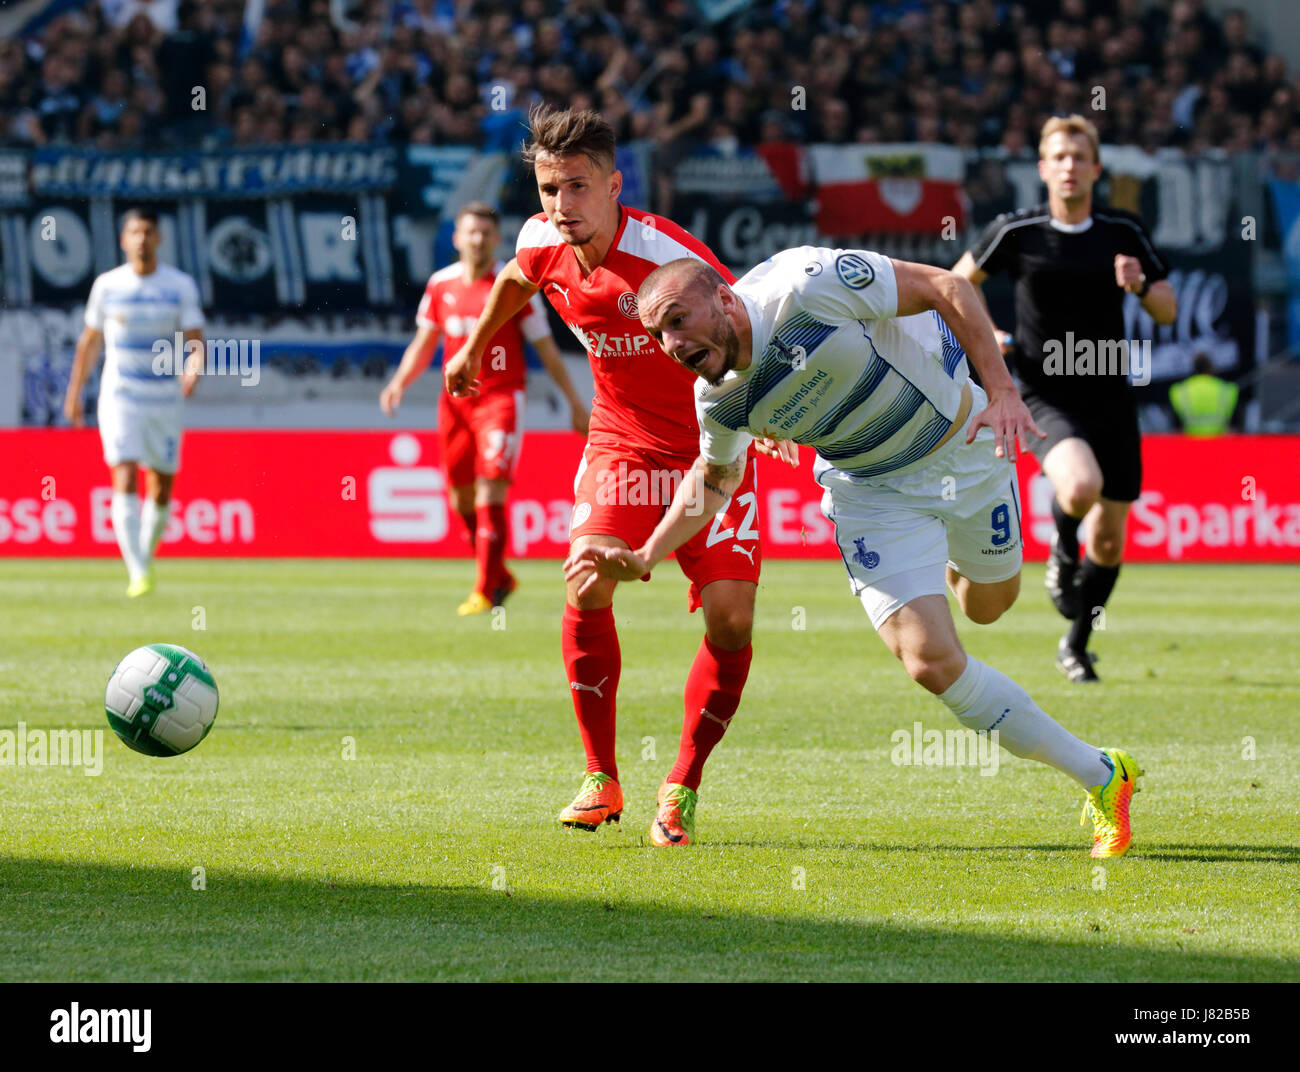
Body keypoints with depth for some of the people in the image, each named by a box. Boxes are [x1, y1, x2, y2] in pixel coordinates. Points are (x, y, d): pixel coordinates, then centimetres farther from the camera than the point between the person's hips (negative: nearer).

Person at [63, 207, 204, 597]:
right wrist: (74, 393, 14)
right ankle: (137, 574, -22)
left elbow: (196, 342, -5)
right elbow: (90, 340, 12)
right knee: (125, 478, -17)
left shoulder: (180, 285, -2)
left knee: (161, 488, 7)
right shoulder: (107, 285, 1)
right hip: (120, 399, -1)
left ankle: (146, 555, 33)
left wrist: (193, 369, -27)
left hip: (166, 400, 1)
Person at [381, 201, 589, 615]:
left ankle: (485, 592, -13)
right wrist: (399, 382, 2)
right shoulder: (441, 284, 7)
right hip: (455, 400, 5)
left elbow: (545, 347, 0)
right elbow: (424, 342, 18)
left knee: (491, 497, -15)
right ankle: (500, 577, 29)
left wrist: (575, 403, 1)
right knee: (462, 499, 9)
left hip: (500, 398, -5)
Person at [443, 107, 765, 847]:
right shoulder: (544, 244, -7)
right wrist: (475, 348, 33)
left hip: (712, 449, -4)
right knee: (587, 588, -18)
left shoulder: (664, 253, -26)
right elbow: (516, 281, 18)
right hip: (622, 445, 4)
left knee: (730, 616, -14)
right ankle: (602, 781, -3)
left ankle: (683, 789, 5)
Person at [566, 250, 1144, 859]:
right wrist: (644, 558, -5)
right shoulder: (718, 398, -16)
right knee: (932, 663, -13)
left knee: (988, 605, 18)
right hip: (872, 493, 2)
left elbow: (944, 287, -26)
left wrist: (1001, 391, -33)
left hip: (965, 445, -2)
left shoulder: (805, 284, -34)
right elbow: (716, 477, 7)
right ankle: (1099, 776, 1)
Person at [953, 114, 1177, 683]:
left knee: (1108, 542, 7)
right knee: (1081, 486, -33)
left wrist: (1141, 285, -15)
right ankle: (1062, 547, 2)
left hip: (1110, 397, 3)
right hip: (1047, 397, -3)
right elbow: (959, 282, 13)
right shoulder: (1015, 232, -3)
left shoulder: (1124, 232, 2)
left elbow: (1168, 311, 6)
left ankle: (1076, 646, 29)